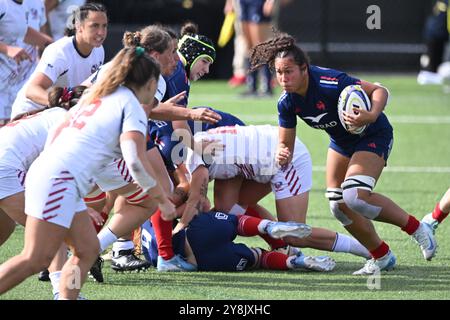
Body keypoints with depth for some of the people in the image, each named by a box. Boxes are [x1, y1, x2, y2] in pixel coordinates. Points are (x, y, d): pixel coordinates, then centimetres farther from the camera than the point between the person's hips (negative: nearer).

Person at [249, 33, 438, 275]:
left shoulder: (330, 83, -33)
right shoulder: (286, 103, -13)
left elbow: (379, 91, -28)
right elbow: (286, 143, -5)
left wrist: (371, 116, -47)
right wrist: (282, 154, -29)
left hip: (373, 135, -8)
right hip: (341, 143, 8)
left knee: (355, 196, -26)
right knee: (339, 206, 2)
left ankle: (416, 228, -8)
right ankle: (382, 256, 22)